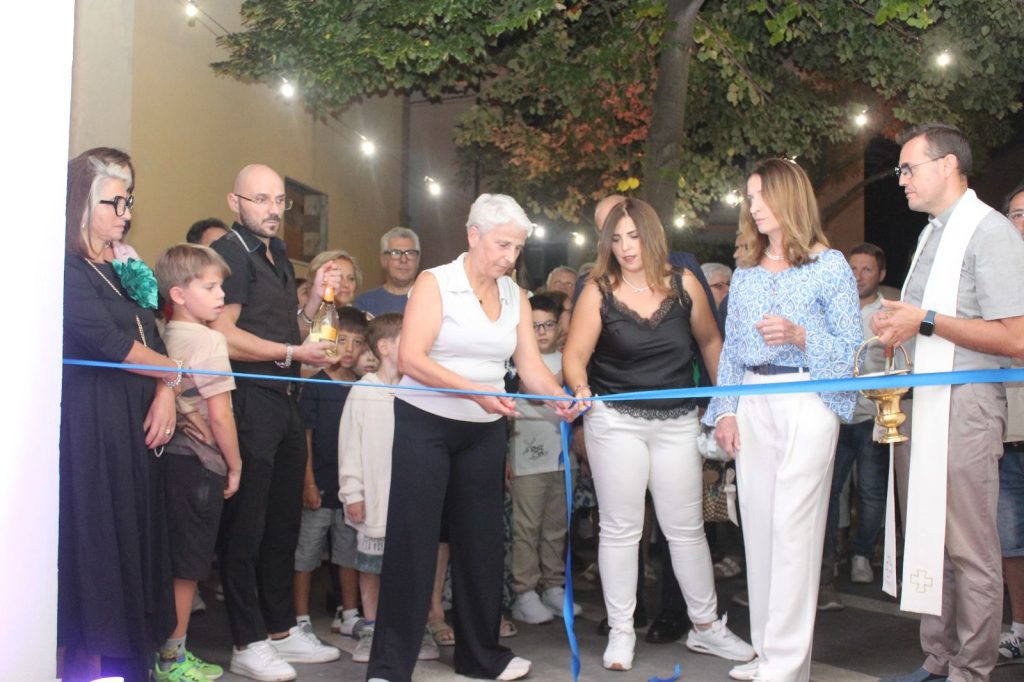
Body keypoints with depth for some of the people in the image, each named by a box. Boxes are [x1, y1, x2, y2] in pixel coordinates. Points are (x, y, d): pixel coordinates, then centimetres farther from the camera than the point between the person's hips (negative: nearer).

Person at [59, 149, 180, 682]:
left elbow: (152, 340, 13)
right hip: (90, 426, -8)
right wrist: (174, 372, -3)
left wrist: (165, 394, -5)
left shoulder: (122, 272, 17)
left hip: (136, 427, 8)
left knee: (133, 535, 9)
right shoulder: (68, 269, -9)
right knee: (96, 542, -3)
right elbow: (106, 343, -17)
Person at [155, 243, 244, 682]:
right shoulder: (209, 340, -12)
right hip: (199, 463, -8)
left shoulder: (165, 337, 9)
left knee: (173, 562, 15)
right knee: (186, 567, 3)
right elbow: (219, 415, -15)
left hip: (169, 458, 8)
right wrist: (234, 465, -5)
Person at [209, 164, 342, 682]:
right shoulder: (230, 252, -10)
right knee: (246, 524, -1)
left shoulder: (277, 257, 19)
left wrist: (316, 298, 6)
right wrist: (293, 353, -17)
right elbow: (223, 336, -19)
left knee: (283, 520, 15)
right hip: (248, 401, -9)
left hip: (283, 402, 9)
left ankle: (282, 629, 26)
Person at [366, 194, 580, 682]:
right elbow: (411, 358, -20)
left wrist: (559, 399, -20)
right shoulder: (435, 283, -9)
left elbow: (531, 365, 1)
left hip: (485, 431, 5)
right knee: (412, 542, -3)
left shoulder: (514, 295, 7)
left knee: (480, 540, 12)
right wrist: (476, 391, -29)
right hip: (424, 424, -5)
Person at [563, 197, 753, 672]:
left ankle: (706, 627, 24)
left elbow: (709, 341, 12)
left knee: (687, 528, 10)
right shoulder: (598, 292, -5)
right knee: (620, 529, 5)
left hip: (677, 422, 2)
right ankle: (621, 632, 16)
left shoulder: (684, 286, 1)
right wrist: (580, 389, -28)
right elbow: (575, 355, -8)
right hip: (616, 422, -2)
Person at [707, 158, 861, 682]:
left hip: (806, 401, -5)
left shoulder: (829, 264, 0)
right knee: (758, 525, 6)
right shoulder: (745, 271, 16)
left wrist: (800, 336, -19)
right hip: (752, 405, 5)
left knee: (792, 528, -7)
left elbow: (852, 345, -3)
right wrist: (725, 410, 6)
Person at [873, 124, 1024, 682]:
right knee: (927, 540, 12)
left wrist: (926, 320, -18)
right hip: (922, 403, 9)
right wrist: (896, 323, 7)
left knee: (969, 549, -2)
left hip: (965, 405, -9)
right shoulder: (930, 234, 18)